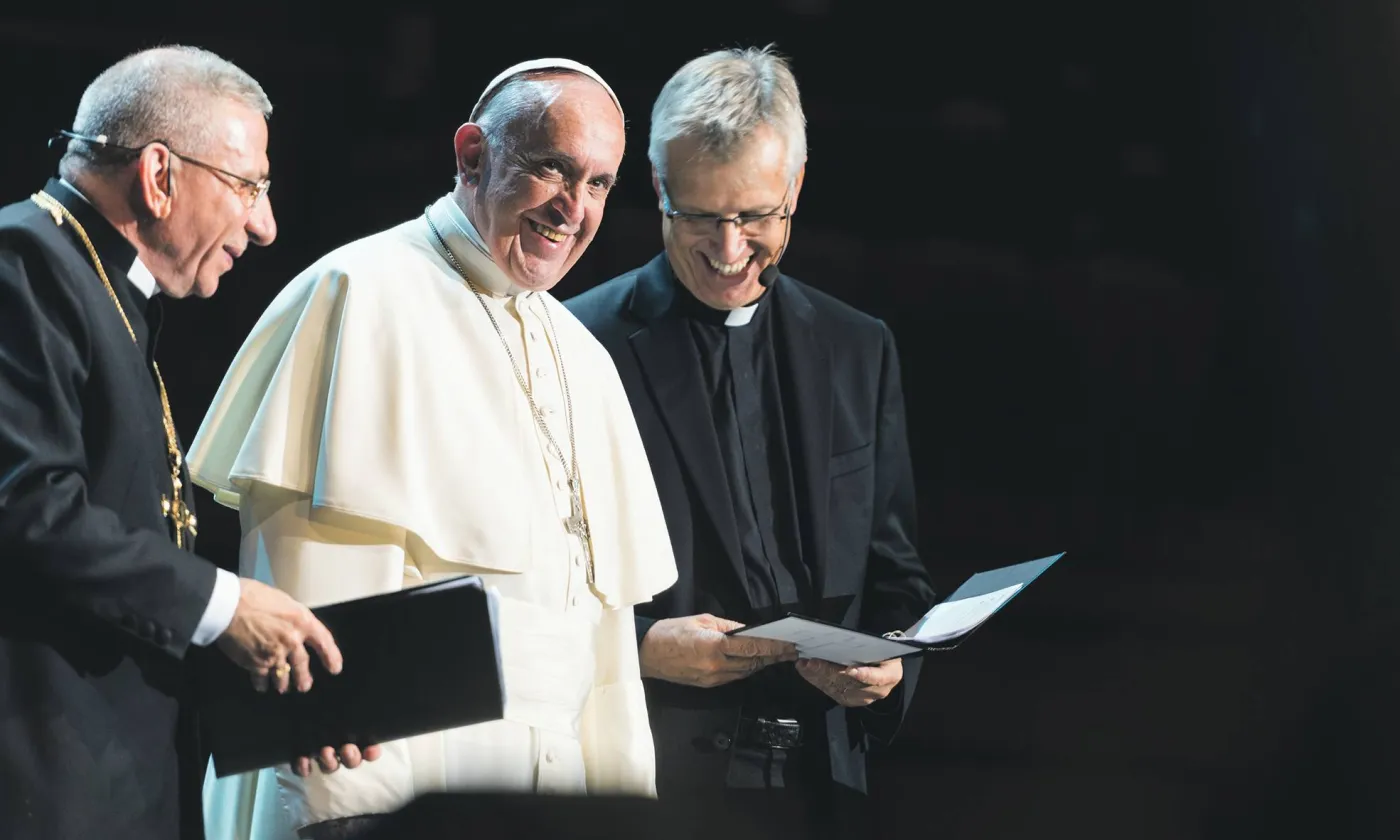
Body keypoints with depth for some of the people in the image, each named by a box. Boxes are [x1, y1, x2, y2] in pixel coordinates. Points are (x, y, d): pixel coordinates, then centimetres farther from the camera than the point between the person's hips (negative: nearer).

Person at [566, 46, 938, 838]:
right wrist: (641, 645, -19)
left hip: (818, 771, 4)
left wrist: (888, 666, -7)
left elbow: (893, 572, 11)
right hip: (649, 771, -3)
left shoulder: (860, 351, 7)